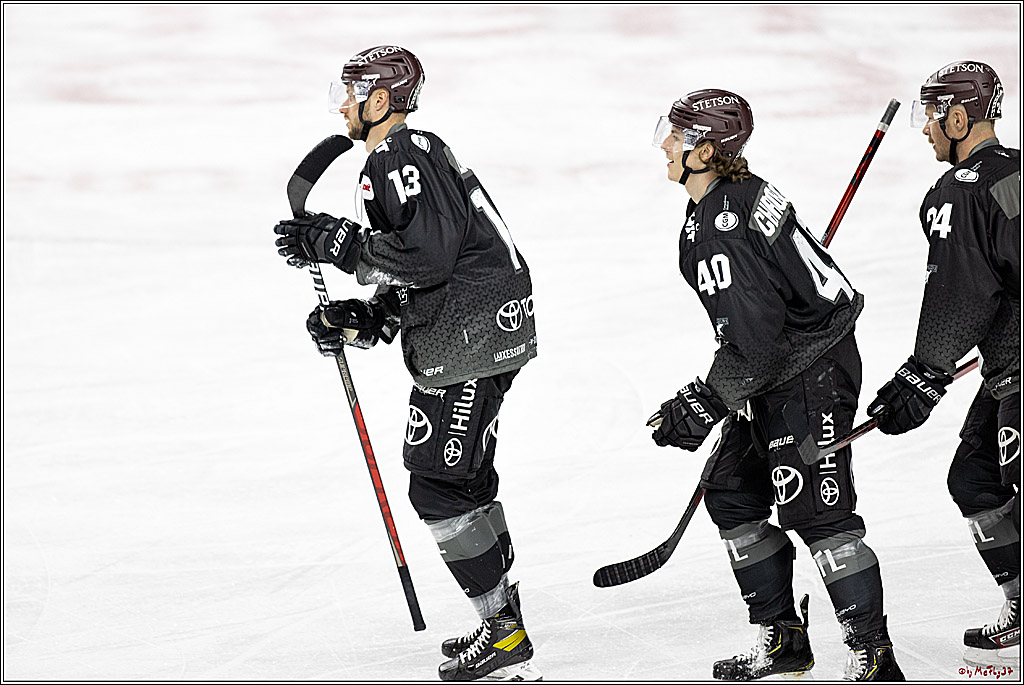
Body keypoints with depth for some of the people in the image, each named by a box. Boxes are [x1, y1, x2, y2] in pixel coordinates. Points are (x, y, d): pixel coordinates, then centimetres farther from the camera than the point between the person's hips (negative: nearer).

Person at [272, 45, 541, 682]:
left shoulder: (400, 156, -13)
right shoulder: (412, 153, 22)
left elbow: (428, 252, -26)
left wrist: (338, 243, -19)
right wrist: (364, 321, 10)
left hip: (471, 337, -11)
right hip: (484, 334, 11)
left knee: (438, 485, -9)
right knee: (465, 479, 20)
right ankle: (504, 618, 29)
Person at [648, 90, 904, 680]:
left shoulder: (724, 226, -24)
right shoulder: (735, 193, 9)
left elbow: (754, 337, -27)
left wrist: (704, 405, -18)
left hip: (812, 375, -11)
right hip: (779, 372, 11)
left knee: (814, 511, -10)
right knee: (730, 493, 14)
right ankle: (782, 637, 22)